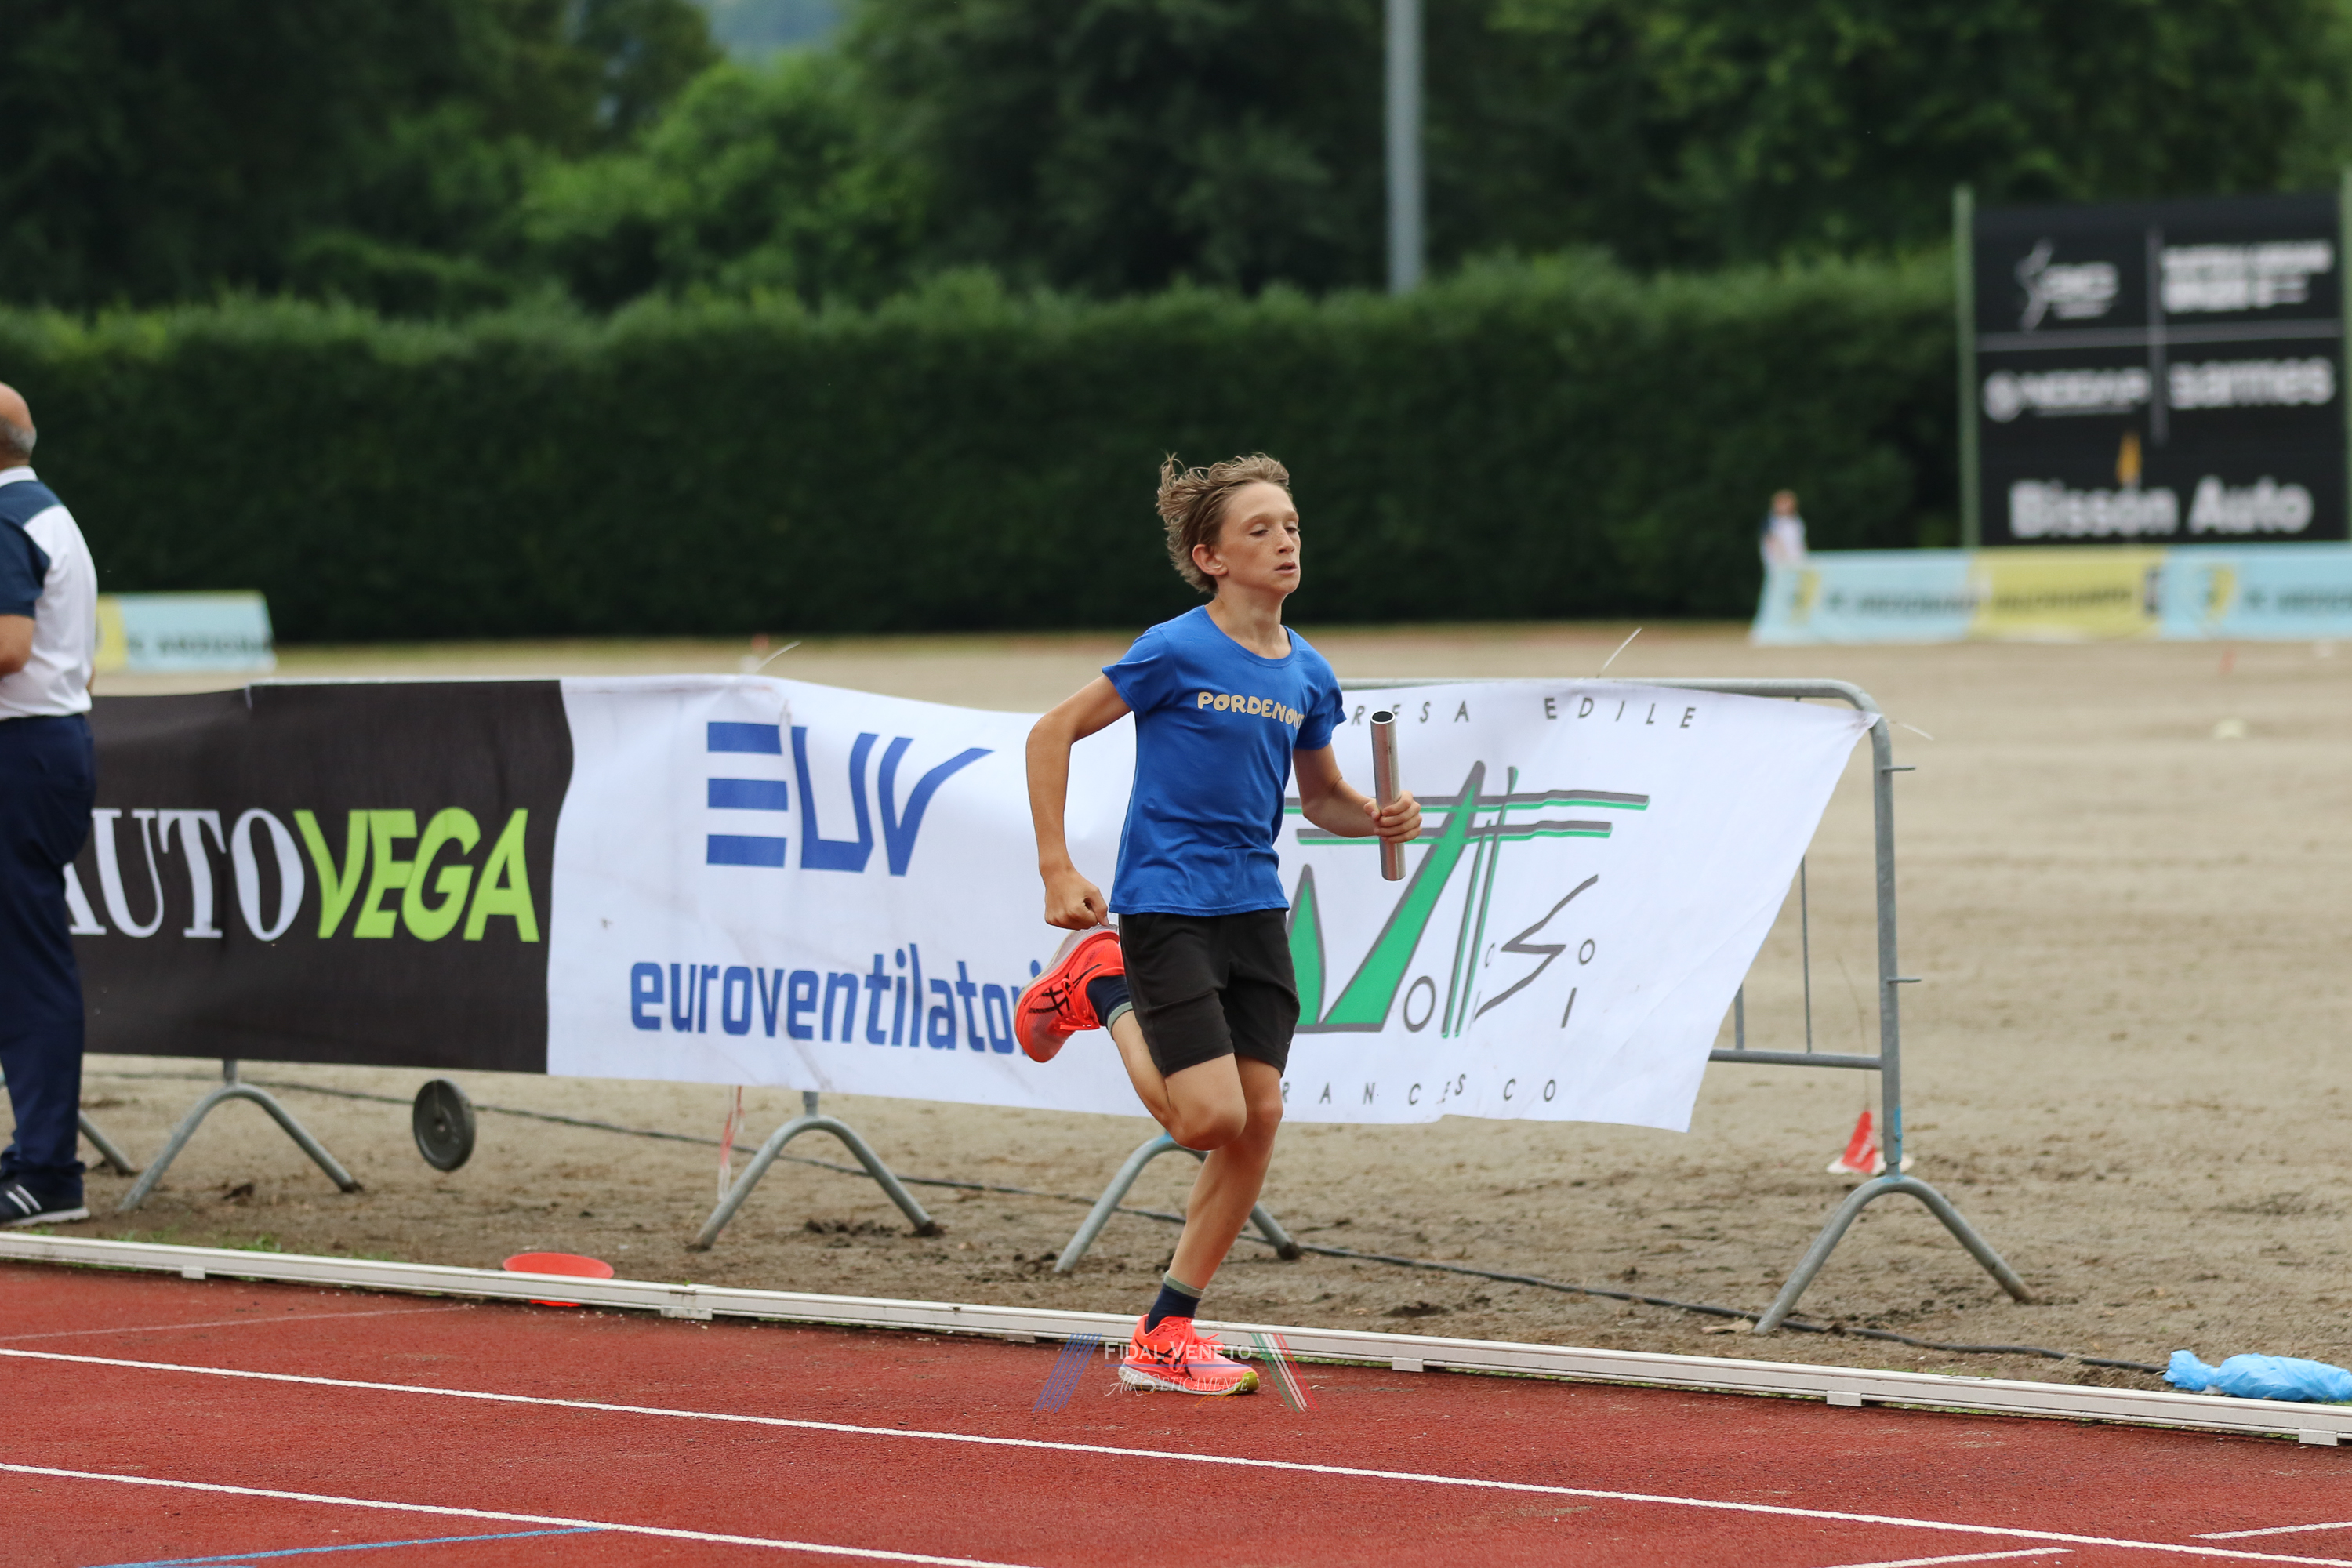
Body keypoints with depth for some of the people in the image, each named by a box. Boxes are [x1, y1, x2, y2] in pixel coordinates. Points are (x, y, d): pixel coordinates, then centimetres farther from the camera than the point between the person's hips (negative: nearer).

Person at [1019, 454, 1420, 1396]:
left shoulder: (1306, 675, 6)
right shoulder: (1178, 651, -11)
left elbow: (1321, 797, 20)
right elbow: (1052, 735, -6)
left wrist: (1379, 819, -3)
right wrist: (1056, 871, -11)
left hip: (1254, 909, 6)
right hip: (1164, 903, -6)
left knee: (1259, 1117, 1)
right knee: (1211, 1117, -13)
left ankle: (1164, 1335, 11)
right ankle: (1103, 989, 15)